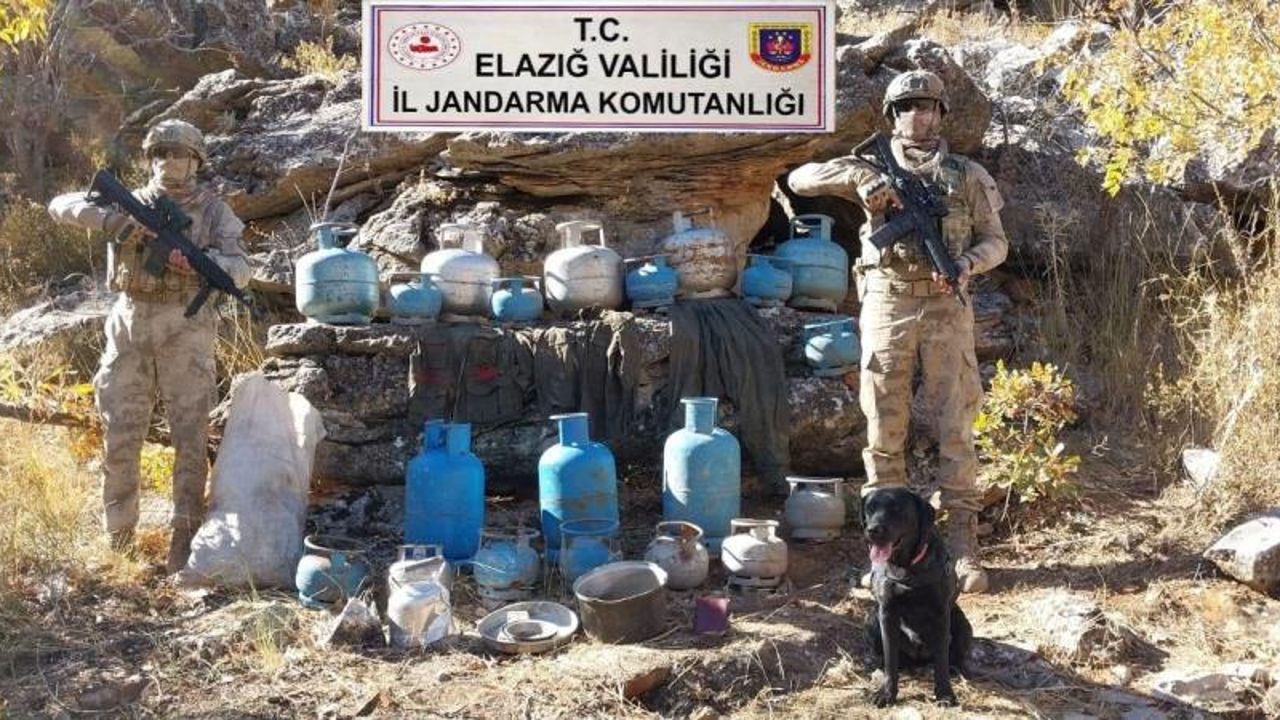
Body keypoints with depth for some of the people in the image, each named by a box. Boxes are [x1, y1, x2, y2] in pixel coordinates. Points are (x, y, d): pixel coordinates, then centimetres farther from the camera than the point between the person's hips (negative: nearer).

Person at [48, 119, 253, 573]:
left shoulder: (214, 212, 5)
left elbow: (241, 271, -4)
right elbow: (61, 205, 3)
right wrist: (110, 220, -14)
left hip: (186, 329, -2)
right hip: (130, 326, 2)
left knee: (191, 434, -5)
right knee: (119, 434, 4)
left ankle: (185, 536, 2)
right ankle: (118, 536, 21)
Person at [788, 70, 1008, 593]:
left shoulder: (968, 175, 11)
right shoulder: (872, 168, 9)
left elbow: (995, 242, 12)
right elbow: (800, 179, 2)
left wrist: (966, 263, -10)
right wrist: (856, 175, -13)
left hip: (946, 310, 0)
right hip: (887, 308, 0)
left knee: (956, 429, 0)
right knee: (884, 430, 4)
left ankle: (962, 545, 8)